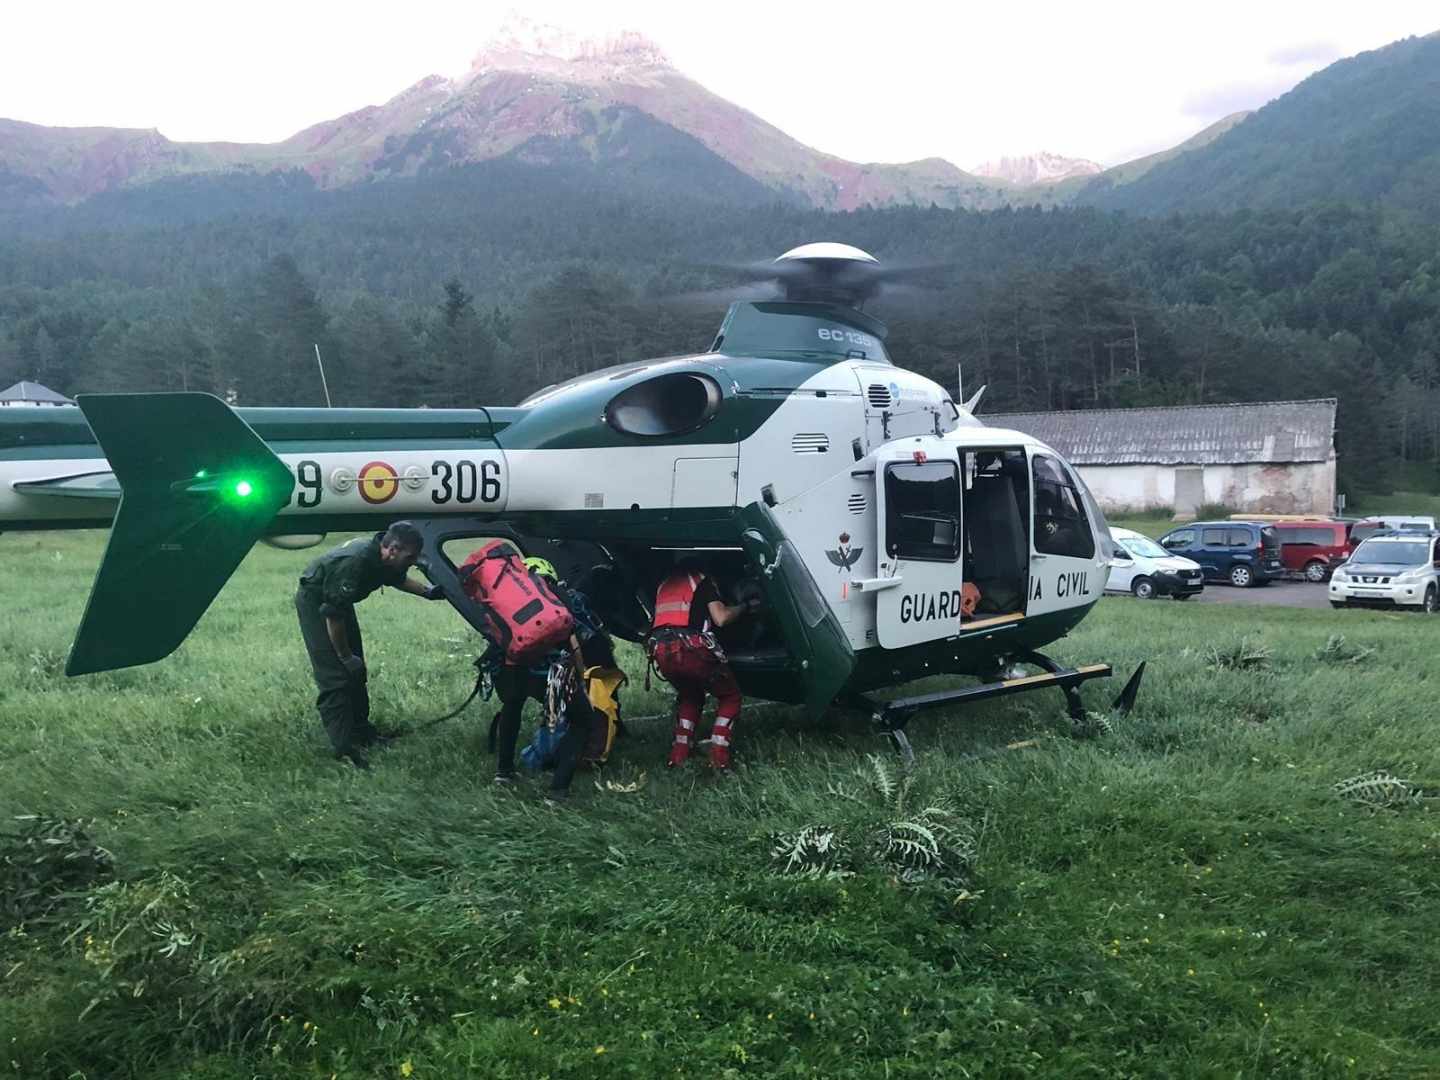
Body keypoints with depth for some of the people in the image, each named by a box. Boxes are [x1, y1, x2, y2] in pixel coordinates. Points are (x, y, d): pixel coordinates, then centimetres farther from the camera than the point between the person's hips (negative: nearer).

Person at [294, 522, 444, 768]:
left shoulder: (382, 557, -12)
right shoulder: (355, 562, -38)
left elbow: (397, 578, 15)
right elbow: (332, 614, -32)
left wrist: (427, 591, 3)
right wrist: (345, 657, -23)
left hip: (337, 600, 9)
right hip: (315, 602, -9)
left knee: (356, 670, 14)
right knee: (335, 676, -14)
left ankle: (360, 727, 28)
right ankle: (344, 748, -13)